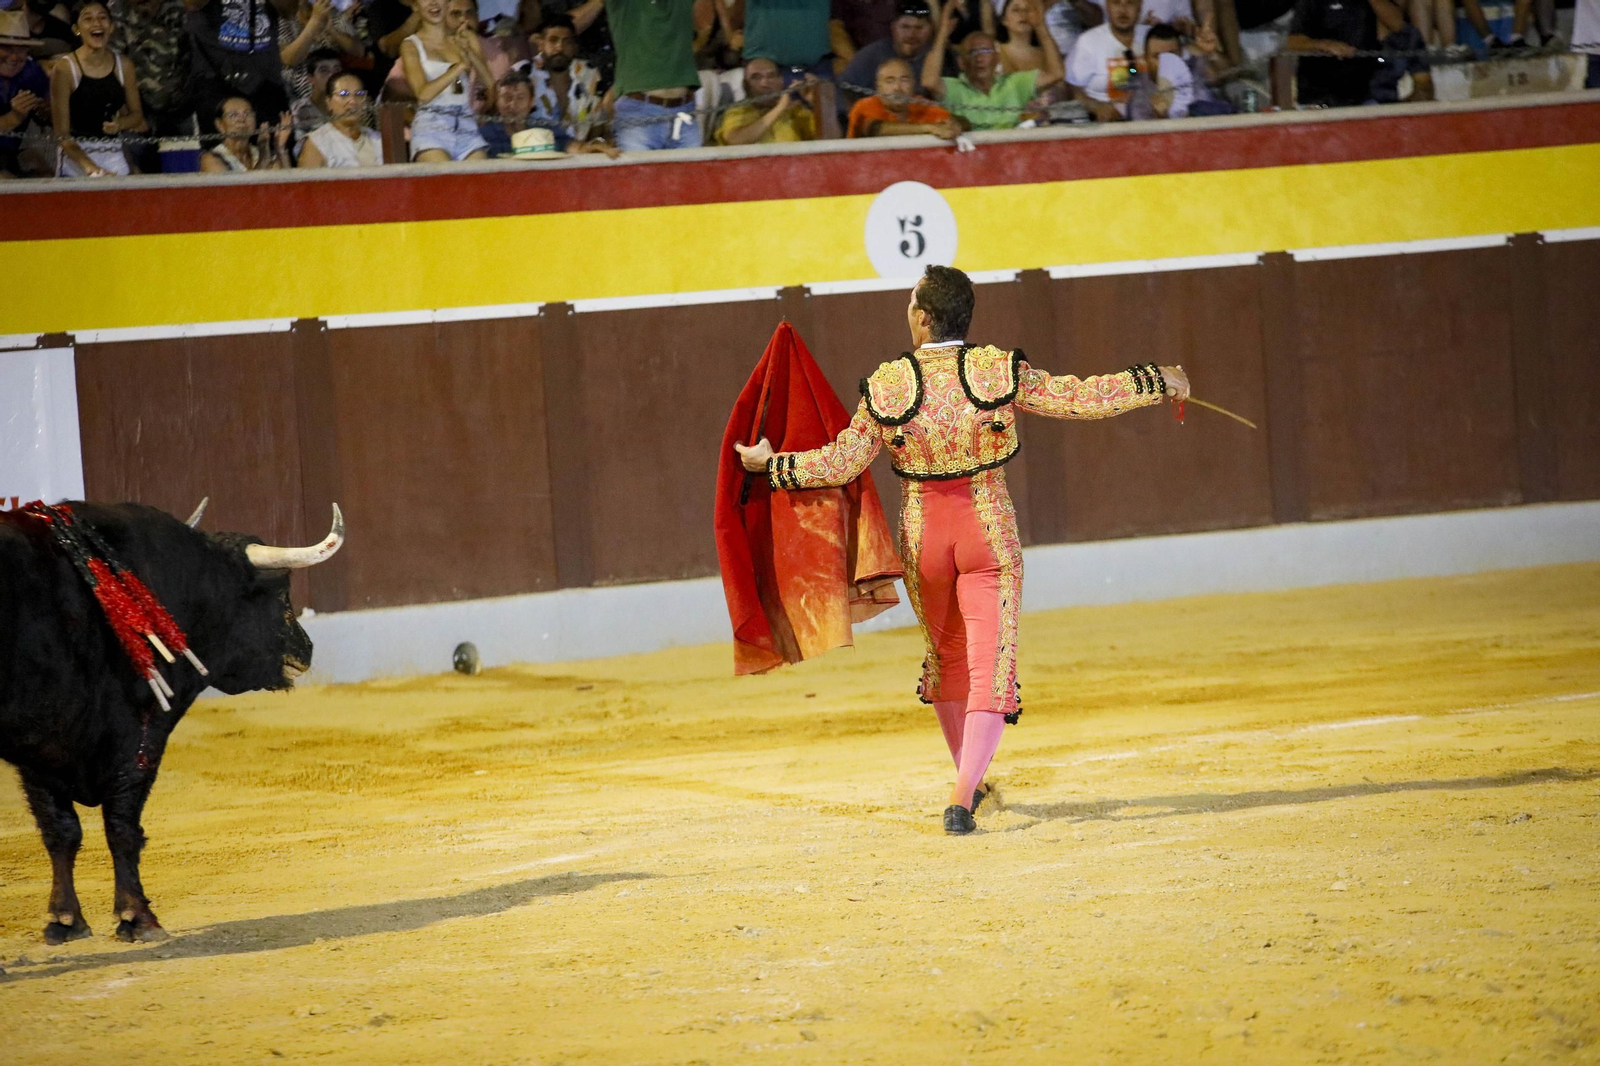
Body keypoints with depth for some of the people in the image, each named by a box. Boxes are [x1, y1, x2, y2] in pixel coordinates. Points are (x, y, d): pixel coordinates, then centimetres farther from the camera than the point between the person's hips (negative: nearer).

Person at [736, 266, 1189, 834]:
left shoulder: (887, 386, -8)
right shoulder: (1001, 372, -9)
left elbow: (842, 462, -5)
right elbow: (1082, 398, -6)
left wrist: (770, 463, 9)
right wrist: (1159, 383, 6)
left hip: (922, 531, 2)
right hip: (989, 530, -2)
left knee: (946, 654, 23)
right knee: (991, 664, -3)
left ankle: (966, 781, 36)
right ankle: (962, 797, -19)